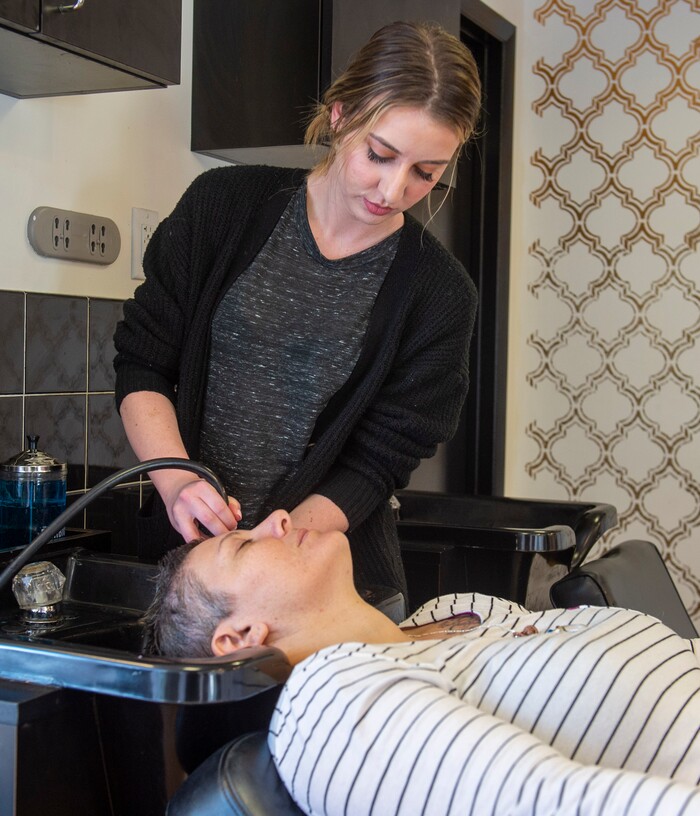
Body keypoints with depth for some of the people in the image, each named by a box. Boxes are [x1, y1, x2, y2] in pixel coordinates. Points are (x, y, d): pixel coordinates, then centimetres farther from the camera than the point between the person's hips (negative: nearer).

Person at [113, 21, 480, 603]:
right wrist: (177, 482, -17)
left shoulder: (439, 293, -6)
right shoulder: (226, 205, -4)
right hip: (185, 549, 1)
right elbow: (141, 365, -1)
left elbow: (377, 465, -6)